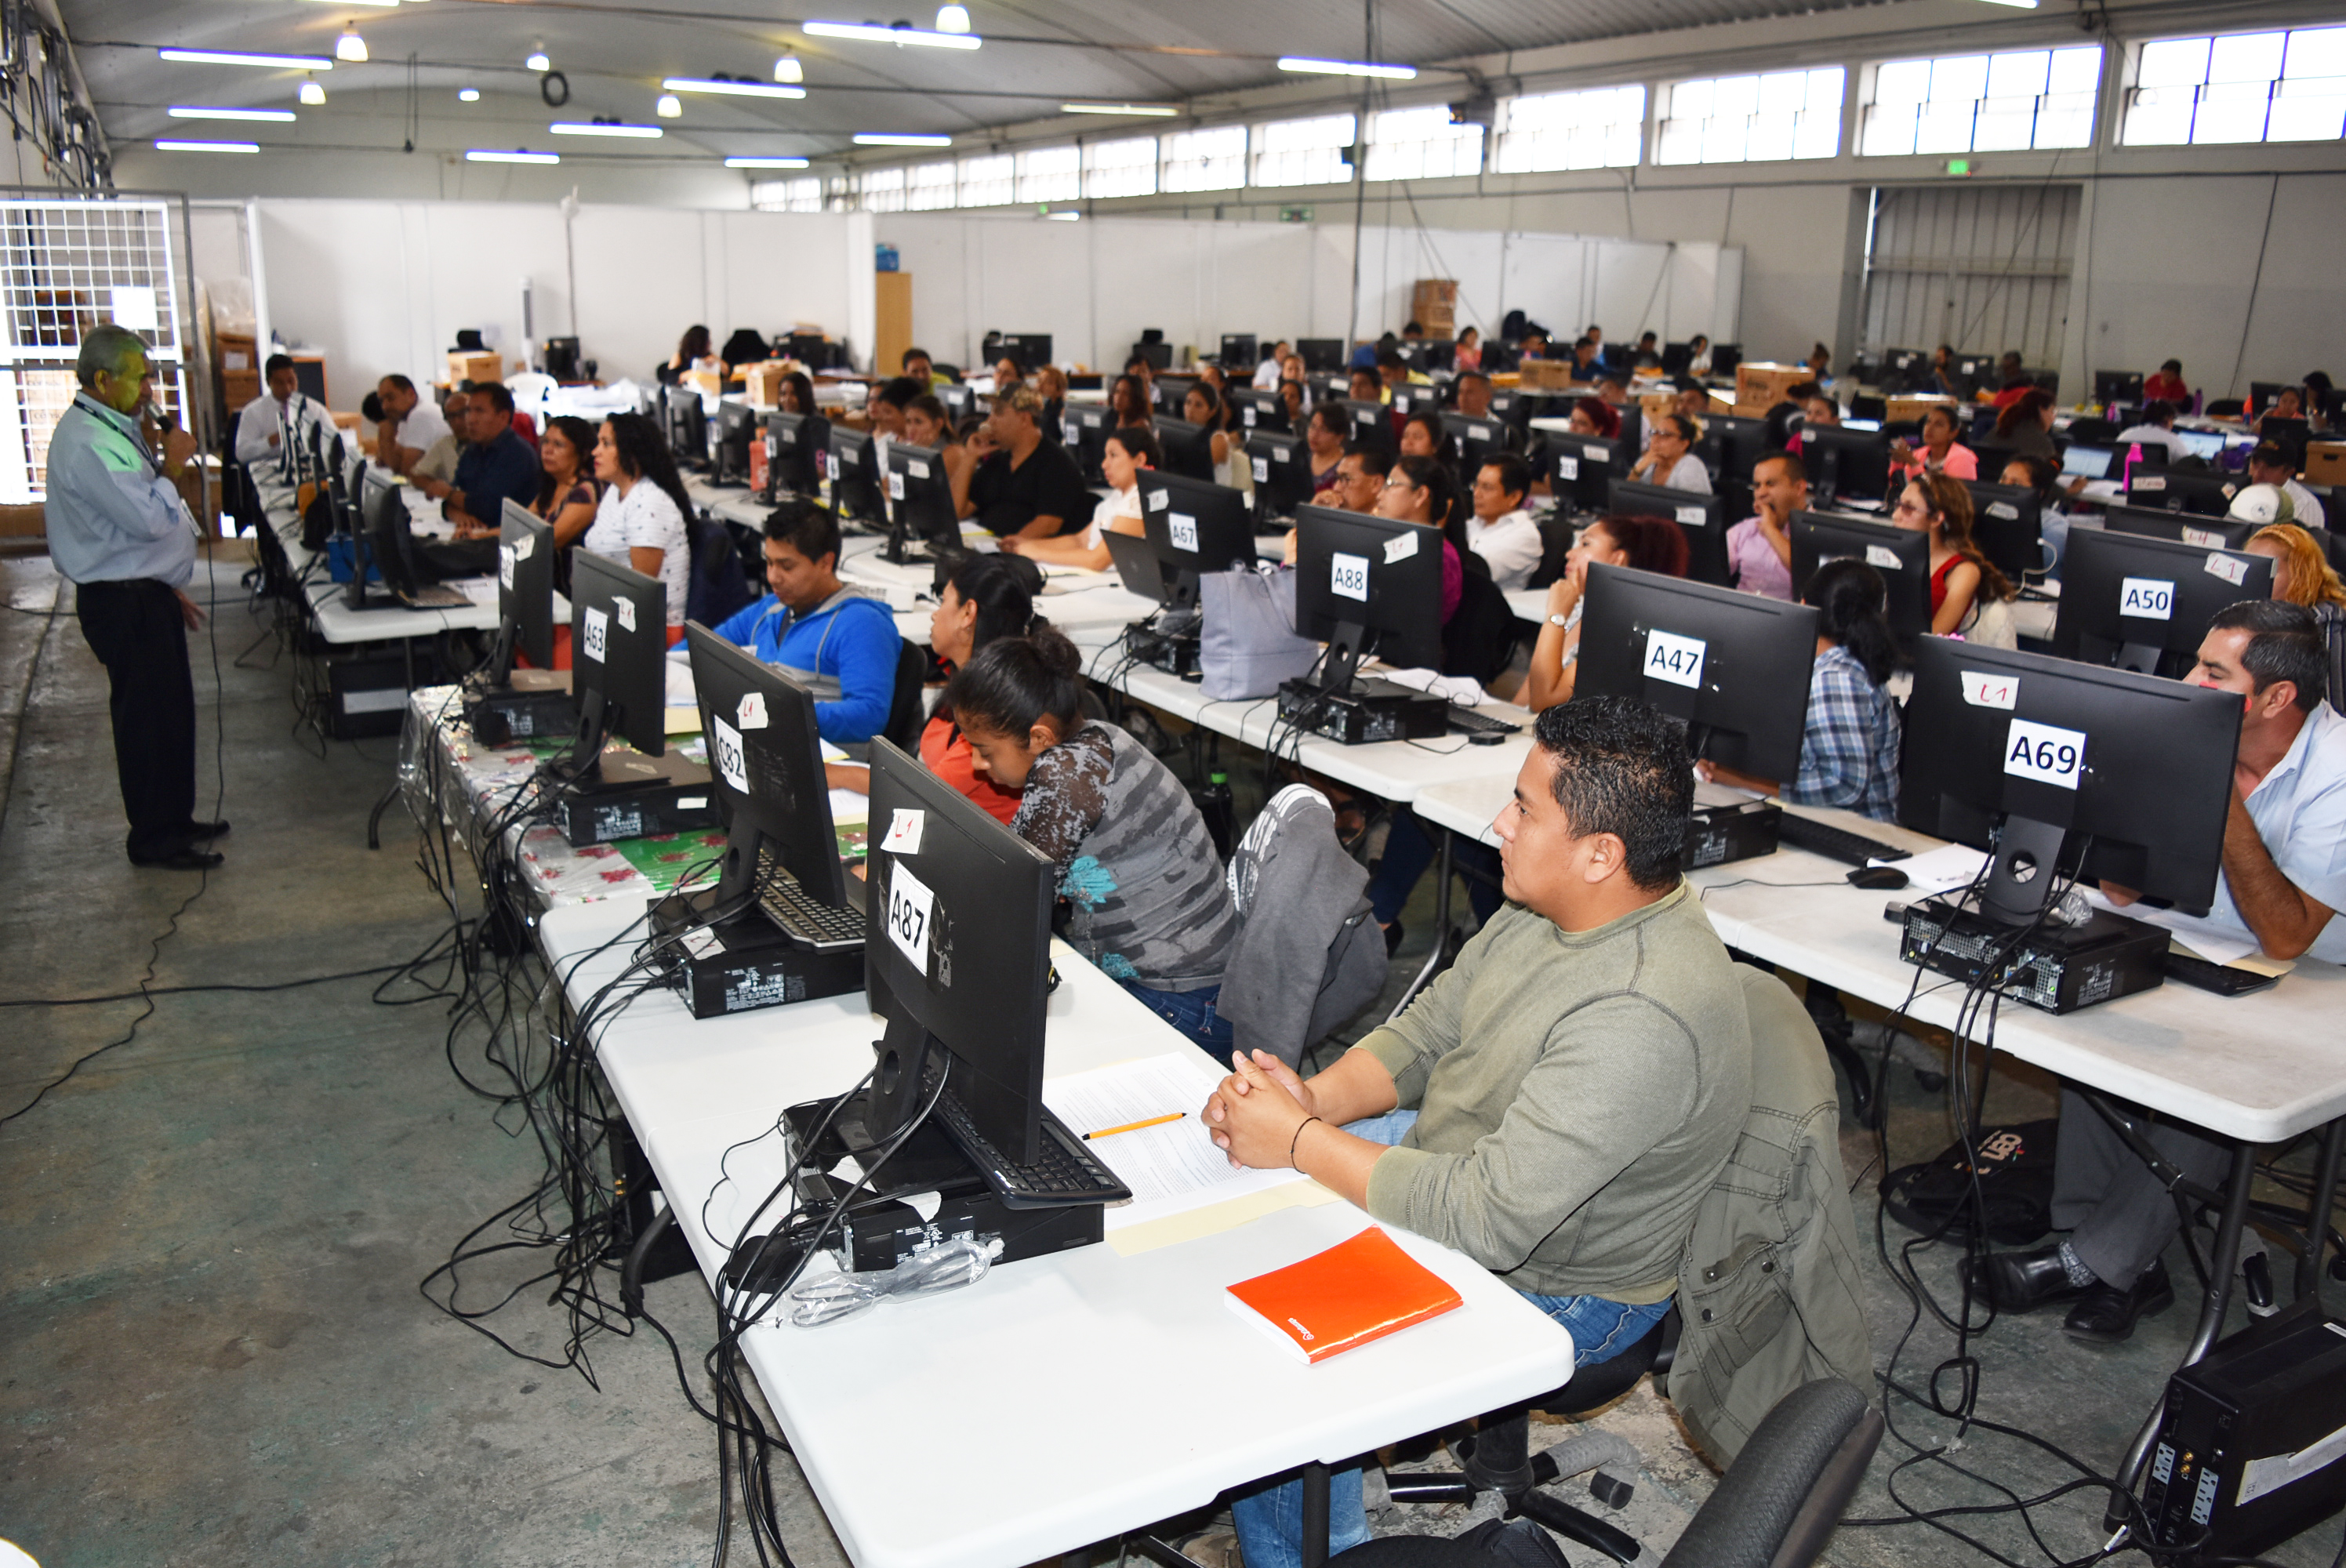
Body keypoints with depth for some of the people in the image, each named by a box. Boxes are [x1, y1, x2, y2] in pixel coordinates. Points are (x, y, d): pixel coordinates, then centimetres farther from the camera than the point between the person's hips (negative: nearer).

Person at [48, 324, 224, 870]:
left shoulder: (114, 430, 13)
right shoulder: (87, 443, -21)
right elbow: (150, 519, -28)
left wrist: (170, 588, 22)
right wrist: (171, 466, -13)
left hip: (147, 593, 10)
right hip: (124, 603, -10)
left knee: (172, 709, 18)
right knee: (147, 718, -1)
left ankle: (175, 819, 31)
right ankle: (154, 839, 10)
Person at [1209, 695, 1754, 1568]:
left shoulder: (1642, 1019, -36)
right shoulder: (1547, 906, -6)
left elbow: (1484, 1220, -35)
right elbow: (1427, 1030, 4)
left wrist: (1299, 1142, -27)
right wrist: (1316, 1099, -14)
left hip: (1543, 1289, -9)